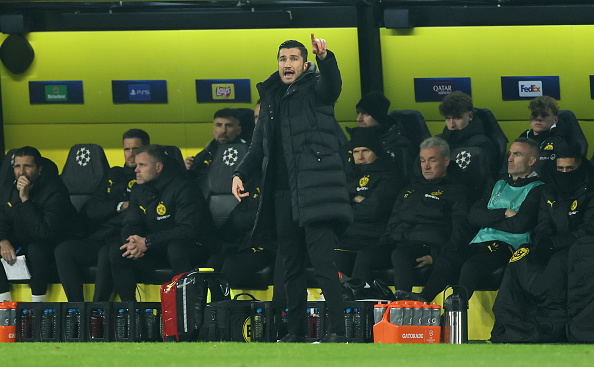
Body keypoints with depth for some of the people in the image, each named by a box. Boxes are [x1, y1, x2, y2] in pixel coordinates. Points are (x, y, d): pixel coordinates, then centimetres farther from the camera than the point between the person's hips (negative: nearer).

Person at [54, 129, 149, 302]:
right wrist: (120, 206, 1)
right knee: (63, 249, -18)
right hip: (100, 240, 6)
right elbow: (90, 210, 15)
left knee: (107, 253, -37)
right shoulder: (114, 175, 25)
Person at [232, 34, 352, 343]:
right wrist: (240, 174, 8)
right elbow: (259, 147, 24)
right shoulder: (270, 98, 20)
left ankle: (337, 330, -15)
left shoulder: (314, 88, 3)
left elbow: (332, 86, -22)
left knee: (322, 259, -14)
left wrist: (325, 57, -42)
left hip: (314, 188, -6)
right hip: (283, 192, 6)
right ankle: (295, 331, 12)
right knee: (292, 265, 8)